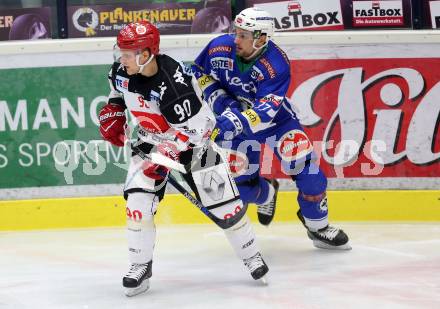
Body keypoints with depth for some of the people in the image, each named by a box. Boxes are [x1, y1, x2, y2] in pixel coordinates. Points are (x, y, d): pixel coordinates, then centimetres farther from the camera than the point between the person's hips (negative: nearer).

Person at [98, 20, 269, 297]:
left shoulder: (174, 83, -35)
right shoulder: (122, 71, -14)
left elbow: (194, 128, -29)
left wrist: (164, 157, -31)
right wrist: (113, 113, 1)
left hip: (193, 139, -5)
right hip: (151, 140, 5)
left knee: (223, 202, 0)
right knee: (138, 200, -12)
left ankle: (251, 255, 20)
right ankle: (140, 267, 1)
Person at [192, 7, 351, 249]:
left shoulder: (277, 65, -29)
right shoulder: (219, 48, -20)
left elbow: (267, 109, -37)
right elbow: (200, 72, 0)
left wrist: (238, 121, -52)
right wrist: (218, 98, -15)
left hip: (275, 117, -2)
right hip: (232, 119, 2)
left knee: (303, 164, -16)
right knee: (243, 184, -1)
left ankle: (318, 228, 4)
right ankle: (266, 194, 39)